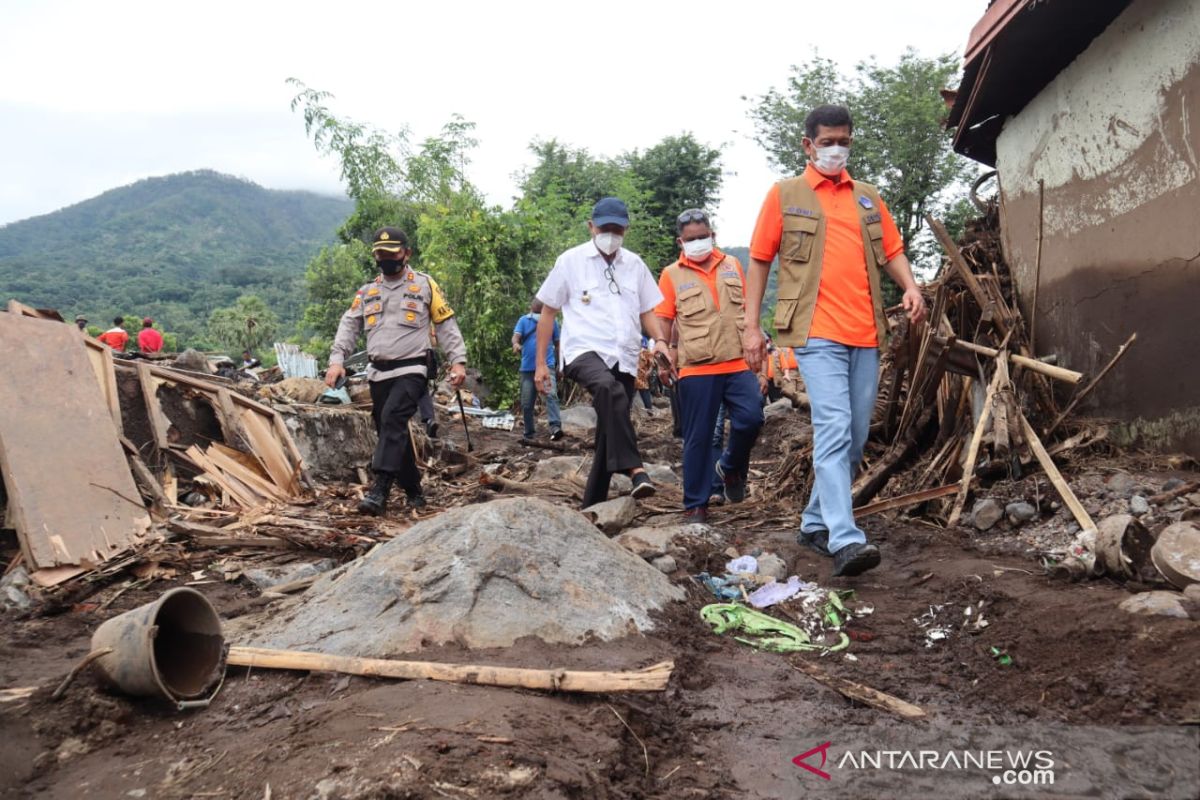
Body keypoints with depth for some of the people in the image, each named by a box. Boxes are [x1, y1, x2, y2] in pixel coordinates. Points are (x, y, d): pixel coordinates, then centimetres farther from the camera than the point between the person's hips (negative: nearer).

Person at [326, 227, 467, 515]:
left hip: (411, 370, -5)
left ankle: (380, 490, -29)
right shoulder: (367, 292, 16)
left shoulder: (425, 285, 4)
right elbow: (349, 326, 10)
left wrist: (458, 360, -6)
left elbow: (447, 324, 3)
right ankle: (413, 491, 22)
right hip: (378, 373, 6)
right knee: (393, 432, 9)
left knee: (392, 419, -25)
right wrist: (337, 360, -4)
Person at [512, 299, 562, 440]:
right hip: (527, 367, 2)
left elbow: (557, 344, 13)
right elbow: (516, 336, -9)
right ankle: (529, 433, 19)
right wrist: (516, 344, -33)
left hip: (547, 365, -2)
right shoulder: (523, 321, 7)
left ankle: (556, 428, -35)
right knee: (526, 403, 6)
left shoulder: (552, 321, 8)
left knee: (551, 395, -24)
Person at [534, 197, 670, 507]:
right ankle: (634, 468, -43)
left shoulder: (635, 264, 14)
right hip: (585, 352, -5)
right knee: (609, 387, -38)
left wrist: (660, 340, -2)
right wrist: (540, 363, 4)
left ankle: (594, 503, 17)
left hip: (624, 359, 5)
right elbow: (548, 312, 8)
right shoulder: (571, 261, 5)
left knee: (609, 432, 4)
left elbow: (647, 311, 20)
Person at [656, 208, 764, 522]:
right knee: (698, 437, 2)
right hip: (696, 368, -2)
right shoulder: (672, 275, 4)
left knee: (751, 417, -13)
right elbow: (664, 321, 5)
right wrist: (667, 353, -5)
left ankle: (730, 468, 17)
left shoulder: (732, 265, 13)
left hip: (738, 363, 2)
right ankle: (696, 505, 13)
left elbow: (747, 308, 21)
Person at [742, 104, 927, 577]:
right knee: (833, 430, -17)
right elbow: (759, 260, 7)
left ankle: (815, 523, 23)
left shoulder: (868, 198, 19)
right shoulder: (785, 195, 8)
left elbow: (892, 251, 21)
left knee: (855, 439, 8)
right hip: (817, 331, -5)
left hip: (866, 334, 5)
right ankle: (844, 541, -19)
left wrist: (910, 287, 0)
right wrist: (751, 326, 0)